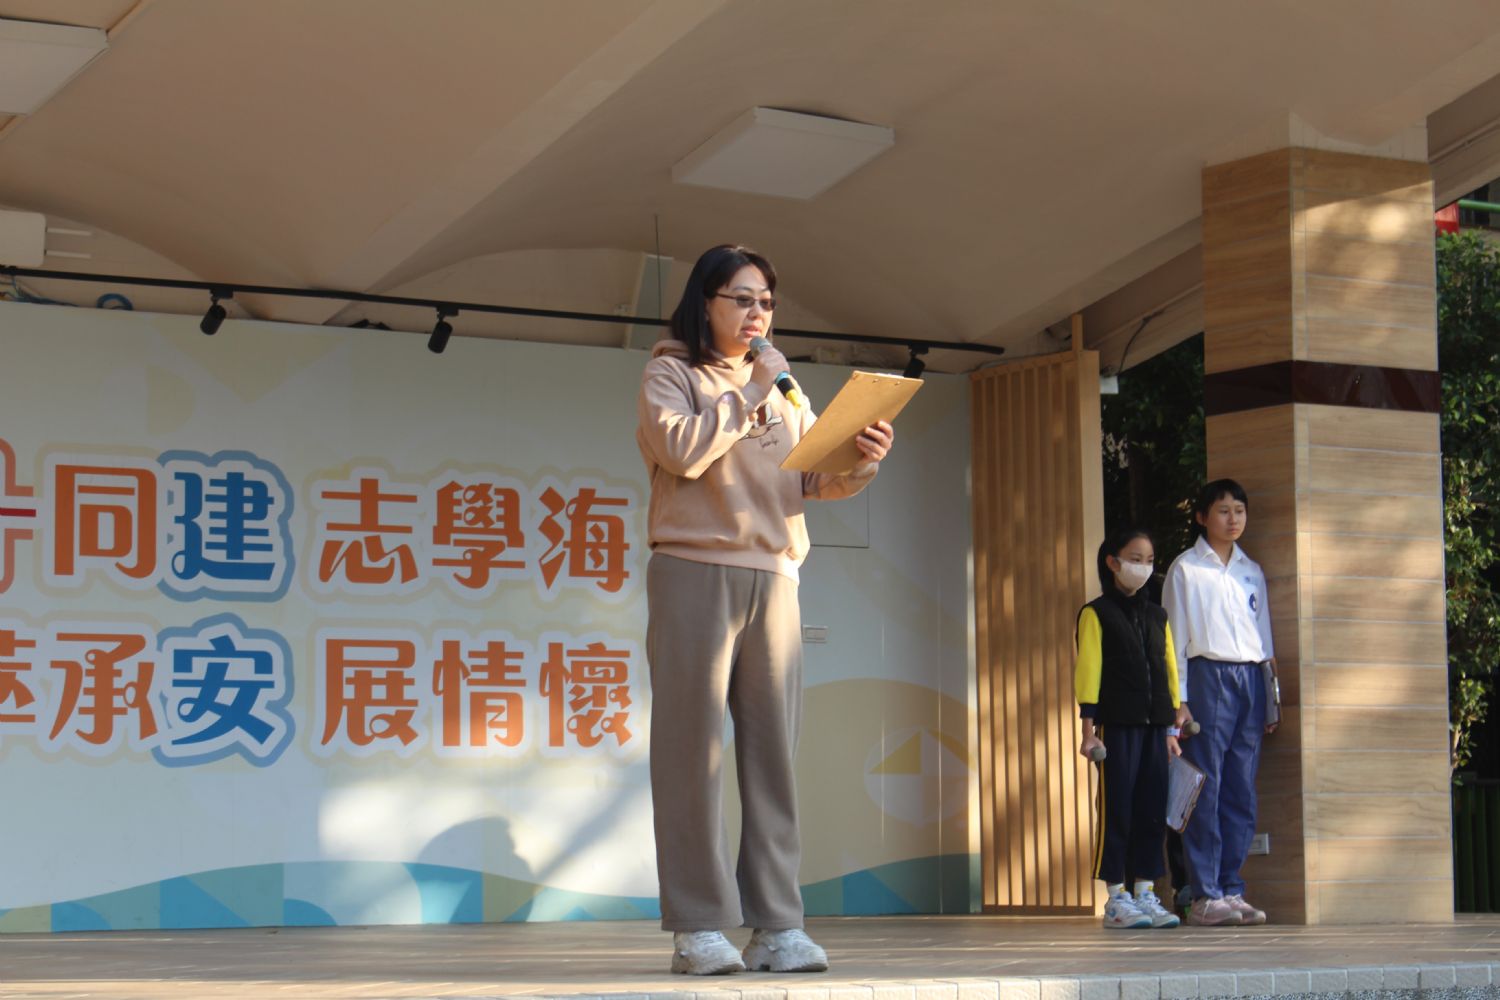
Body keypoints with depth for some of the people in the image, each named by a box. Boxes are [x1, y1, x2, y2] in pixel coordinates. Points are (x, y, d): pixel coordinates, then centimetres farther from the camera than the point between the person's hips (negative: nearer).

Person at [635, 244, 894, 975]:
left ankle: (775, 925, -1)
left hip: (773, 578, 5)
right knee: (693, 747, -6)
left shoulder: (780, 388, 20)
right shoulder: (671, 374, 6)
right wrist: (748, 395, -9)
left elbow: (816, 477, 11)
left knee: (772, 750, 0)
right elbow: (682, 451, -13)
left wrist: (862, 461, -9)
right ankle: (698, 926, -5)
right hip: (695, 572, -5)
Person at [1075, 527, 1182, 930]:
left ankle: (1145, 894, 10)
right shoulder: (1097, 614, 0)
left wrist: (1172, 727, 12)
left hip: (1154, 726, 5)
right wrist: (1088, 726, -11)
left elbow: (1170, 670, 17)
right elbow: (1088, 670, -5)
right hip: (1116, 726, -5)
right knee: (1117, 811, -4)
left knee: (1153, 813, 4)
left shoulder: (1157, 616, 16)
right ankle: (1116, 899, 1)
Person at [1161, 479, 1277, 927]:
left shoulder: (1252, 571, 18)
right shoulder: (1186, 569, 3)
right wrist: (1178, 699, -8)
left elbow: (1264, 636, 19)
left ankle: (1232, 890, 7)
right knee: (1205, 790, -8)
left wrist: (1270, 697, 13)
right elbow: (1174, 636, 0)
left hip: (1250, 679, 5)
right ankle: (1204, 896, -7)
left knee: (1242, 792, 3)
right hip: (1208, 676, -5)